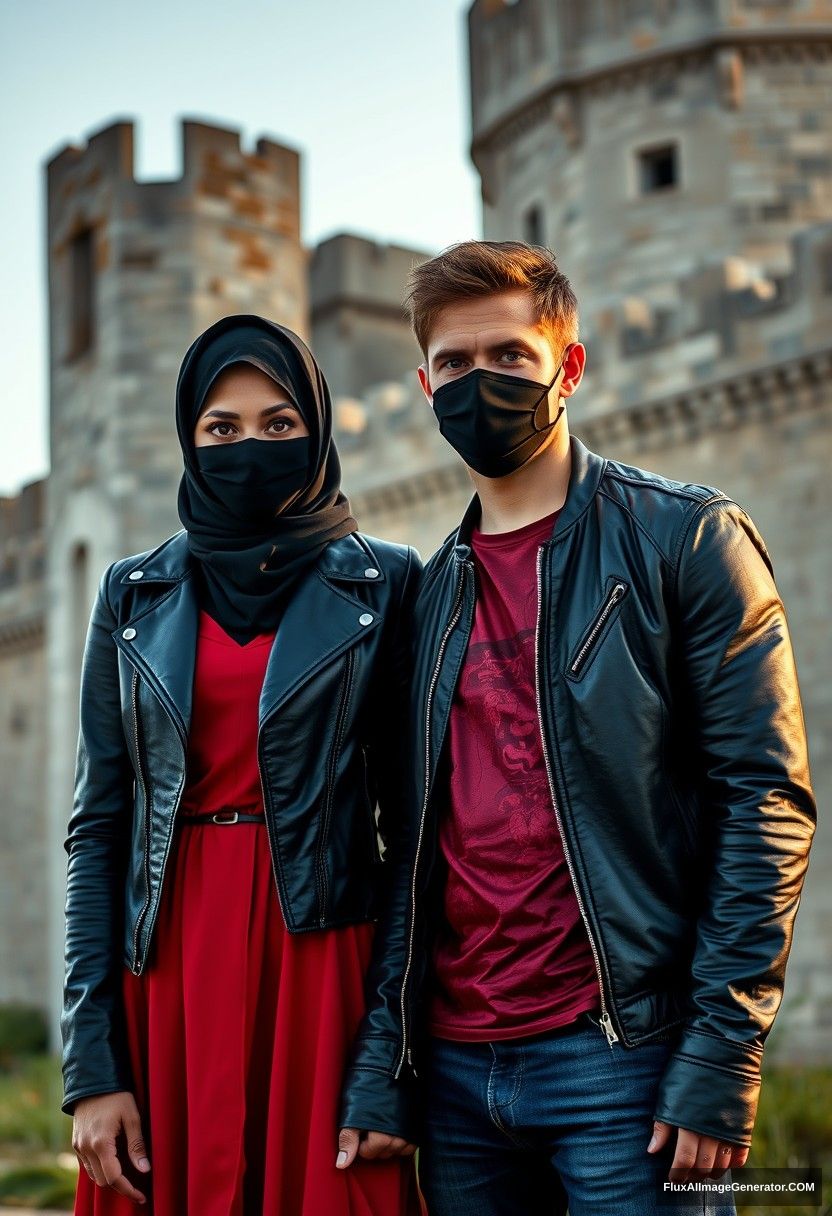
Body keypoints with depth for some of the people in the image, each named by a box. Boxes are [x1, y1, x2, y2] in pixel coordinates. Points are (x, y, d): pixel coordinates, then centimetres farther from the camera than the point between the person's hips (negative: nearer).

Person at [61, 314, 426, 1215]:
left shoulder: (384, 585, 2)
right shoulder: (136, 596, 8)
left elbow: (410, 826, -2)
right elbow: (98, 828, 5)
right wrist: (93, 1067, -3)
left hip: (323, 959, -2)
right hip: (171, 962, 2)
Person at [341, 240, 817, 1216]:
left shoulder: (686, 538, -2)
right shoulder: (432, 593, 13)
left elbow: (767, 801, -8)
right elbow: (417, 845, 13)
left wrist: (720, 1062, -14)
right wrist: (382, 1064, 6)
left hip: (622, 1059, -5)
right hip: (457, 1069, 5)